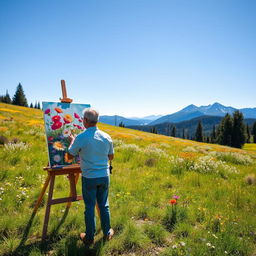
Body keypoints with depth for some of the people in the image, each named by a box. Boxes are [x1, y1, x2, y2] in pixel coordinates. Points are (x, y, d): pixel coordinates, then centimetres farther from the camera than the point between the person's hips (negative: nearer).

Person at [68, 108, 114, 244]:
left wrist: (72, 141, 14)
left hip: (89, 178, -3)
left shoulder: (81, 138, -17)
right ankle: (107, 233, 32)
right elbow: (111, 156, 8)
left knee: (90, 207, 11)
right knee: (104, 205, 18)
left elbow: (70, 155, -1)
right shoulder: (106, 137, -4)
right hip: (104, 176, 3)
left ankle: (89, 237, 27)